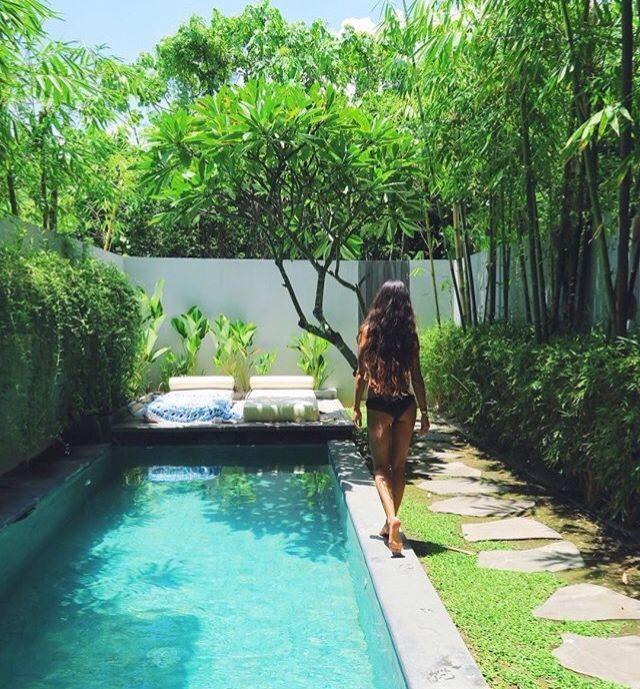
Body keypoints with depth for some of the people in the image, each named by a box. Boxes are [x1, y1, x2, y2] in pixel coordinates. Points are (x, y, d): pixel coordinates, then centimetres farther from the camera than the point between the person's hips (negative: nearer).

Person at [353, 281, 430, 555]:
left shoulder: (368, 330, -3)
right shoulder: (410, 334, 0)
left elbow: (362, 374, -1)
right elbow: (416, 377, 0)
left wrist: (356, 407, 9)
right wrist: (424, 412, 7)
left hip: (378, 406, -2)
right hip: (405, 405, 2)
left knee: (381, 467, 5)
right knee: (398, 466, 14)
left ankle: (392, 518, -17)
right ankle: (390, 525, 23)